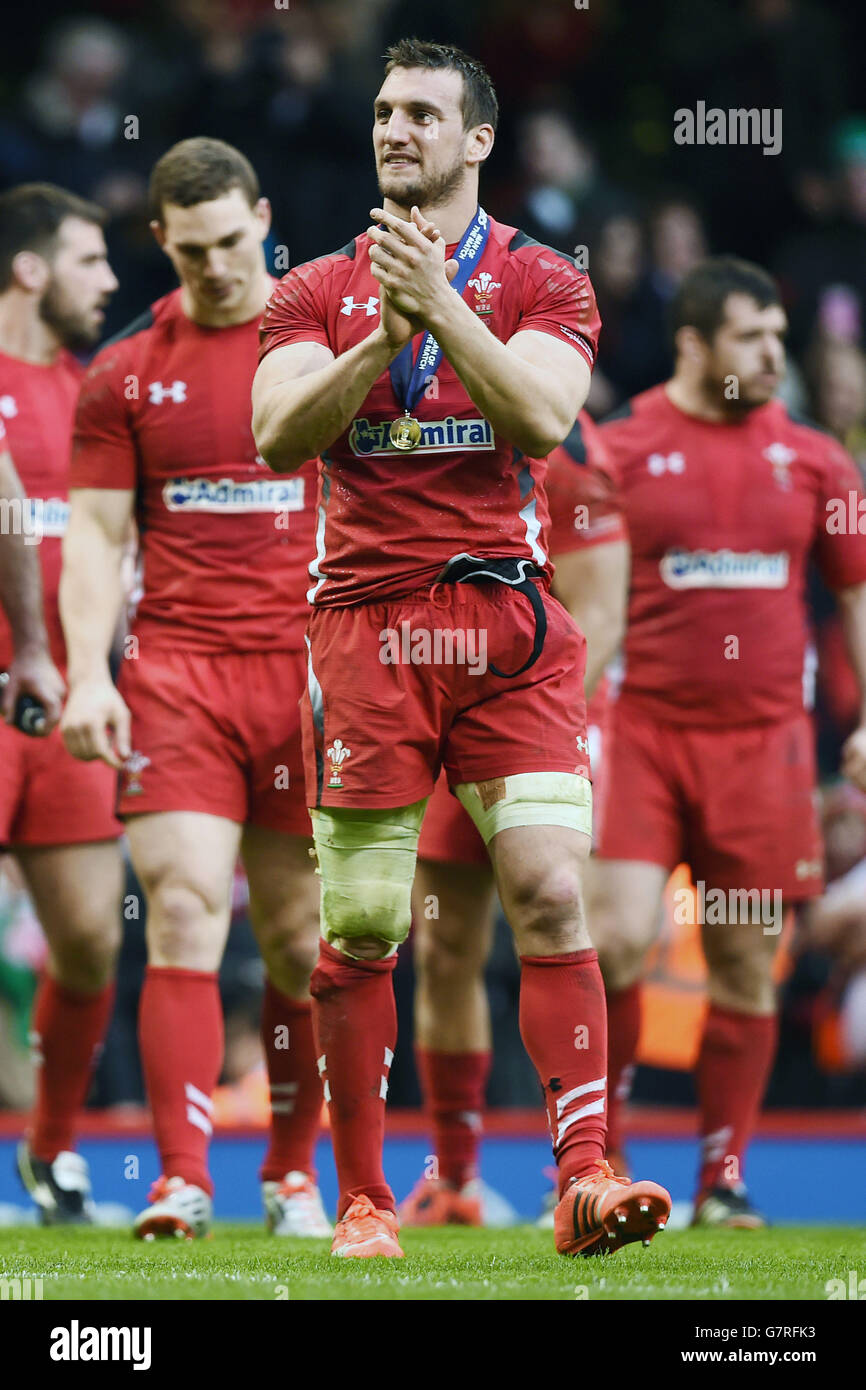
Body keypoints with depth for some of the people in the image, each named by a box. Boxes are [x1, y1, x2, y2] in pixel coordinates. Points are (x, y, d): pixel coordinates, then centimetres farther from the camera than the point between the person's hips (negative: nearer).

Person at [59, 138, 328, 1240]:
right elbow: (95, 533, 8)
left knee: (300, 941, 4)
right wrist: (87, 674, -5)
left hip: (306, 672, 0)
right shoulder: (126, 373, 8)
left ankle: (291, 1172, 18)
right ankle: (182, 1182, -15)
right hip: (175, 673, 0)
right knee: (183, 920, -12)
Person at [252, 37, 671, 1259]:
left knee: (550, 895, -12)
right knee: (360, 927, 1)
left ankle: (585, 1178, -13)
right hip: (365, 620, 1)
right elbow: (280, 434, -5)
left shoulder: (543, 283, 7)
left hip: (510, 623, -1)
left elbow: (541, 420, -11)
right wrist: (385, 334, -17)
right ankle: (363, 1199, 10)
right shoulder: (317, 292, 11)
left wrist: (441, 306, -20)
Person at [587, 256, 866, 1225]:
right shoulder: (620, 452, 1)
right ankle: (596, 1145, 3)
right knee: (620, 936, -14)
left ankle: (723, 1179, 13)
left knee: (747, 964, 4)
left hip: (763, 737, 2)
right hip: (641, 733, -2)